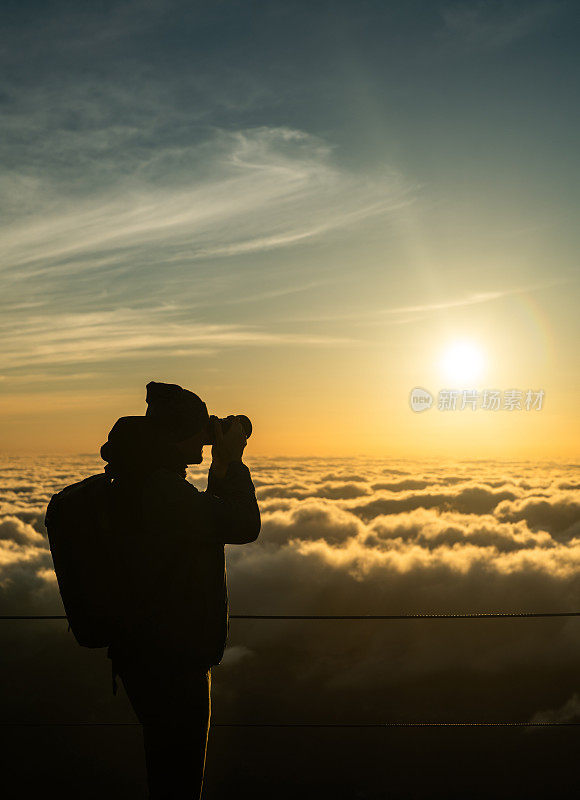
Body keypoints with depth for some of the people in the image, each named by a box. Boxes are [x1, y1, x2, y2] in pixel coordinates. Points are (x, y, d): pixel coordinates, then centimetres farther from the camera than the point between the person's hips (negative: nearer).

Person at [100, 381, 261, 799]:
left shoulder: (141, 483, 7)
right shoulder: (161, 491, -26)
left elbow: (208, 521, 18)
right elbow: (244, 525, -22)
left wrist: (220, 470, 10)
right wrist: (231, 463, -11)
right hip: (171, 660, -10)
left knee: (169, 764, 25)